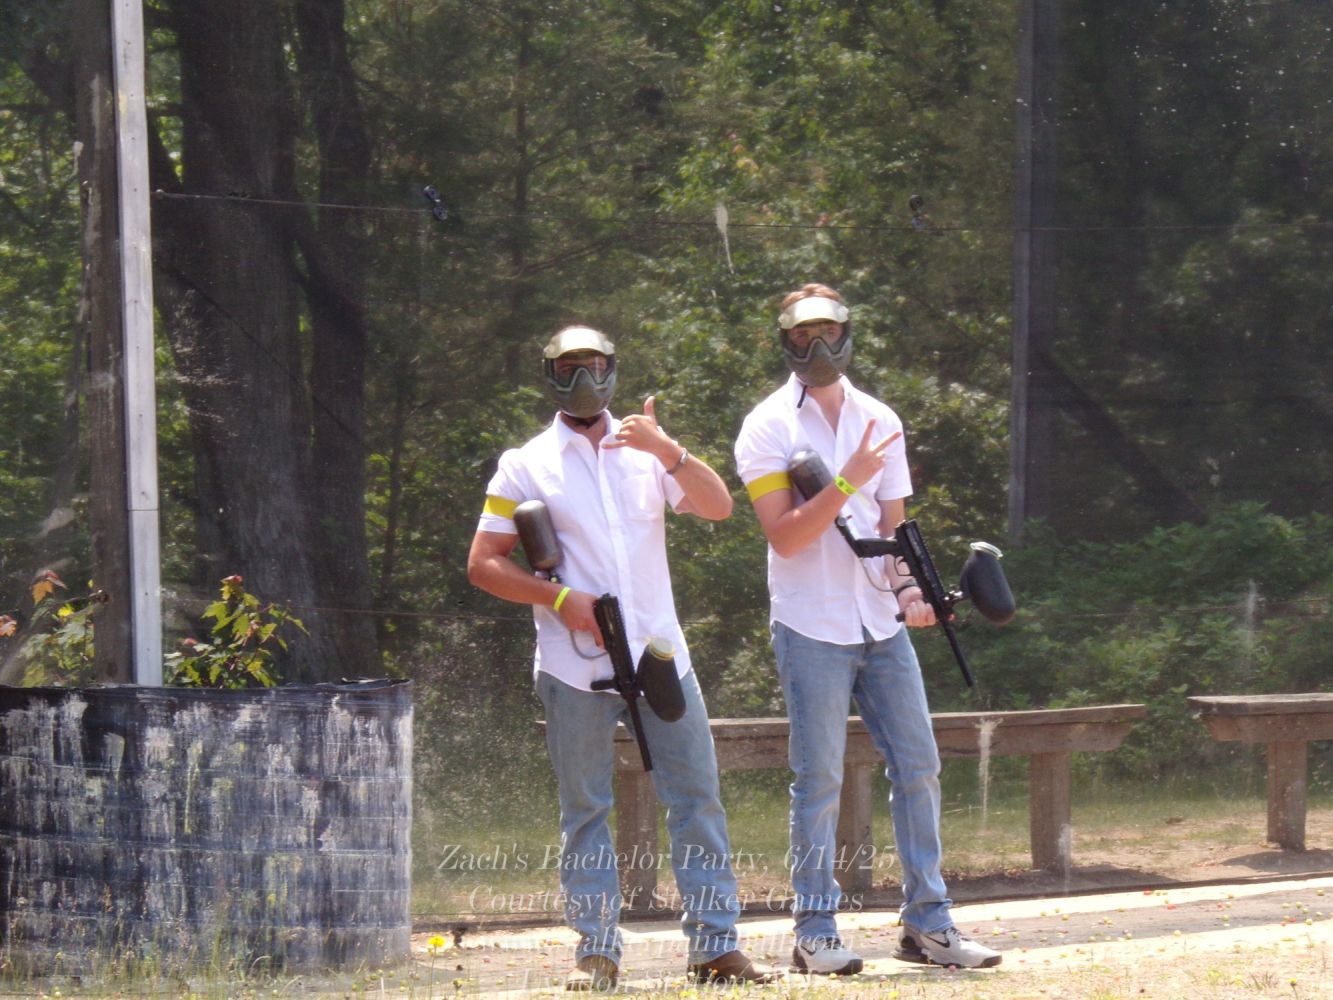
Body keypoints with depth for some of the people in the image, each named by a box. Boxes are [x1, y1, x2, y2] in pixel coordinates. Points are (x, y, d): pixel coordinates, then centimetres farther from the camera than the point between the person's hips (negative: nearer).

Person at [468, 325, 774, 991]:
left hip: (659, 654, 2)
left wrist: (668, 451, -18)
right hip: (574, 666, -2)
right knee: (584, 810, 0)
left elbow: (718, 507, -2)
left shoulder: (646, 454, 13)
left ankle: (715, 945, 0)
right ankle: (596, 950, 6)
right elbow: (483, 563, 2)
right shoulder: (526, 465, 7)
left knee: (698, 799, -3)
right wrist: (558, 598, -12)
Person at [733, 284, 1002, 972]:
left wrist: (906, 585, -5)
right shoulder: (769, 427, -4)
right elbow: (783, 535, -13)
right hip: (811, 627, -5)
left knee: (918, 766, 3)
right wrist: (847, 483, -23)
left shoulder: (880, 423, 12)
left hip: (881, 624, 5)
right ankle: (815, 932, 2)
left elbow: (890, 523, 14)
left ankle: (926, 922, 10)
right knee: (819, 778, -4)